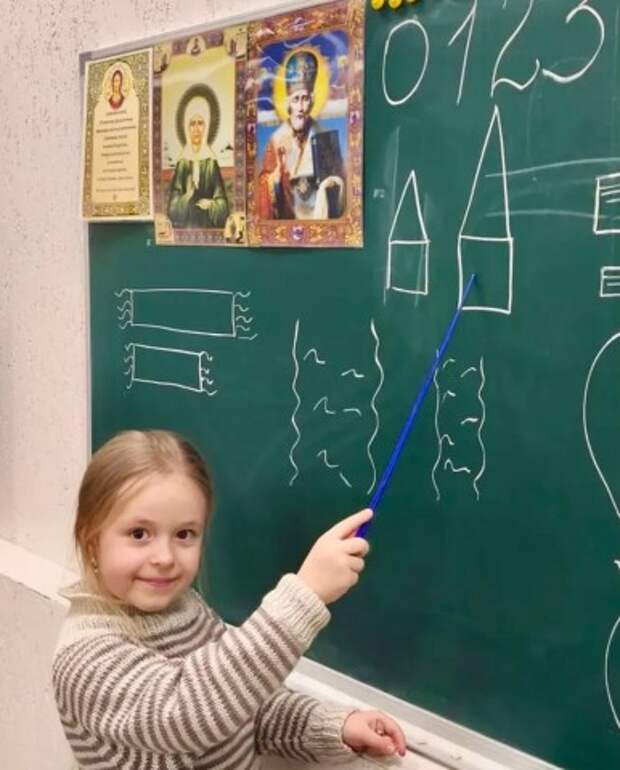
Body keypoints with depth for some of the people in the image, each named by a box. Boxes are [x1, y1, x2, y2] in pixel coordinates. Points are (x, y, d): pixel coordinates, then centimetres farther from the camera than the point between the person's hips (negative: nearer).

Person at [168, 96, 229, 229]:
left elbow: (223, 206, 1)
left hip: (208, 229, 0)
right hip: (185, 230, 0)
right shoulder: (181, 164, 4)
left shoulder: (211, 163, 2)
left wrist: (211, 205, -18)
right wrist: (187, 196, -17)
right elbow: (172, 209, 0)